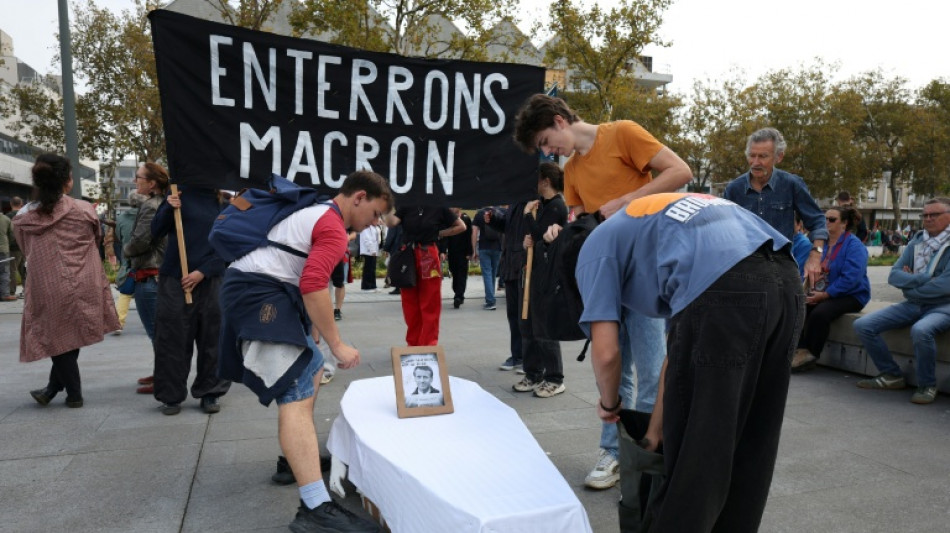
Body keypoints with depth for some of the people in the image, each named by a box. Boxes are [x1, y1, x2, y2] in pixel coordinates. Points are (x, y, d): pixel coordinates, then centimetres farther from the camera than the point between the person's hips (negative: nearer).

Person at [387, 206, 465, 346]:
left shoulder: (439, 207, -1)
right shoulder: (406, 206, 3)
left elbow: (461, 226, 5)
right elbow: (391, 223, -11)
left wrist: (440, 234, 1)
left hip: (429, 255, -2)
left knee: (430, 305, 2)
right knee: (410, 304, 9)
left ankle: (429, 344, 10)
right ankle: (413, 343, 22)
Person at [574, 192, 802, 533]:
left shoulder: (595, 248, 19)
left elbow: (605, 352, 7)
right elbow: (680, 348, 35)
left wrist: (609, 404, 29)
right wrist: (655, 432, 38)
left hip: (723, 291, -9)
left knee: (692, 453, 7)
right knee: (751, 446, 21)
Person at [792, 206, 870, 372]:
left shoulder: (854, 245, -10)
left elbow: (850, 278, -21)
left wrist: (824, 295, -23)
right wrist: (807, 290, -7)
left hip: (850, 296, -6)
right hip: (822, 293, 6)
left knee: (820, 313, -32)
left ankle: (810, 355, -19)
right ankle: (801, 349, -23)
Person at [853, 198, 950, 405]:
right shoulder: (916, 242, 10)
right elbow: (894, 275, 1)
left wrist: (910, 283, -7)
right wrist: (923, 279, -15)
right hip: (912, 305, 6)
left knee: (920, 330, -39)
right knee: (863, 325, -10)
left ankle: (927, 386, -14)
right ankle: (892, 375, 6)